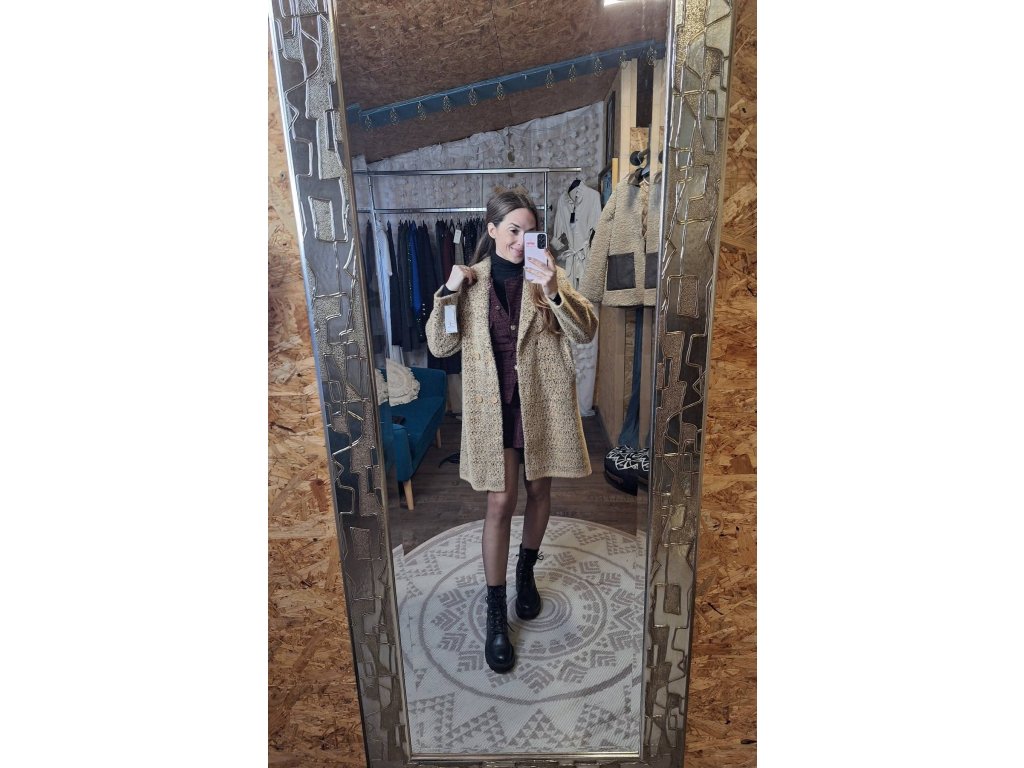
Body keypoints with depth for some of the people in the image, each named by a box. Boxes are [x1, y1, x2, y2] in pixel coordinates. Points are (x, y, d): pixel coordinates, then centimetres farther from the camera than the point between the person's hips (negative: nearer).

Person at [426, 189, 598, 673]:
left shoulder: (547, 274, 0)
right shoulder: (471, 279, 1)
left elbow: (586, 331, -11)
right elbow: (440, 347, -4)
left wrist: (553, 290, -25)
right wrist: (449, 291, -15)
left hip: (542, 401, 1)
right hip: (494, 405, -1)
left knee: (539, 490, 15)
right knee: (500, 502, 0)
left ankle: (526, 571, 43)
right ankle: (496, 615, 16)